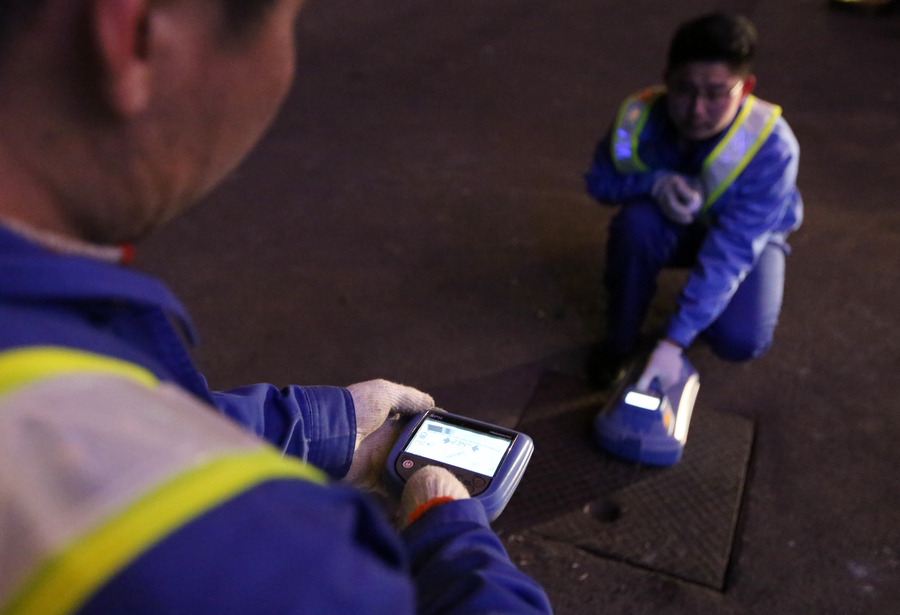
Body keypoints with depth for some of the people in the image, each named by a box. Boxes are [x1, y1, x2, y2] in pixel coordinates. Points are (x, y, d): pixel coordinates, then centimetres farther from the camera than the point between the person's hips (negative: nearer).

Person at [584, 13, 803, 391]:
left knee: (741, 340, -25)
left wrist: (674, 341, -42)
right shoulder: (639, 118, -27)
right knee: (637, 221, -34)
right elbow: (600, 180, -10)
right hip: (672, 227, 1)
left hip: (745, 235, -1)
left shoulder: (770, 146, -33)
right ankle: (621, 341, -12)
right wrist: (653, 183, -34)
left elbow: (732, 250, -37)